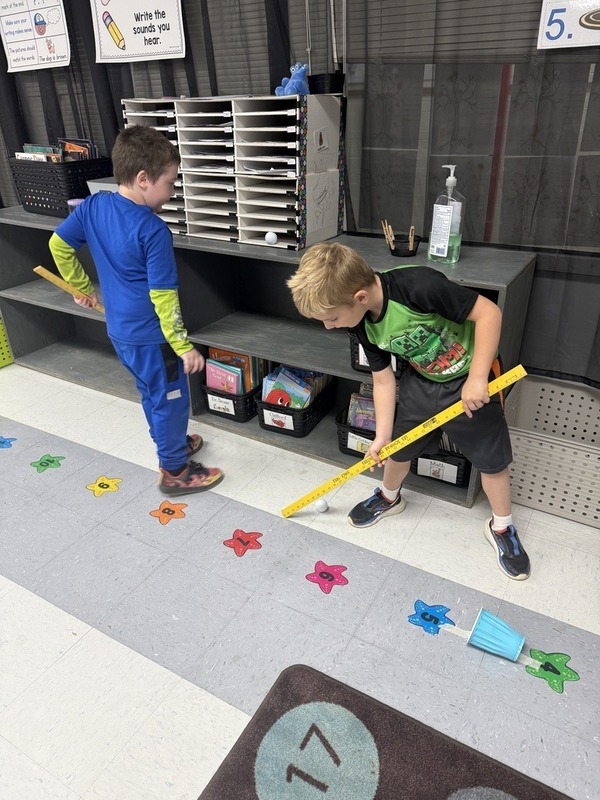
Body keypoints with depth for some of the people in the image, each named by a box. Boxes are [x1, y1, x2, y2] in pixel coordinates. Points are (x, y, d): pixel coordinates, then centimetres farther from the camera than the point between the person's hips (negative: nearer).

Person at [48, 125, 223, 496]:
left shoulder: (93, 206, -1)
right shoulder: (153, 230, -23)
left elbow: (59, 245, 10)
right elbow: (163, 297, -22)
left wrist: (83, 288, 21)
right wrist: (184, 346, -17)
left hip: (119, 329, 8)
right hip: (151, 336, -8)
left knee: (151, 393, 24)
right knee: (171, 399, 8)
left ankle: (172, 444, 44)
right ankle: (175, 471, 22)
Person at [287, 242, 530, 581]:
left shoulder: (419, 286, -37)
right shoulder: (365, 325, -14)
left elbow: (489, 312, -30)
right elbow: (383, 378, -4)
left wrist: (476, 378, -29)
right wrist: (382, 436, -3)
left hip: (471, 378, -5)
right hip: (421, 380, 5)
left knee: (492, 459, 6)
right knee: (399, 446, 15)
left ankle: (502, 528, 32)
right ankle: (389, 497, 46)